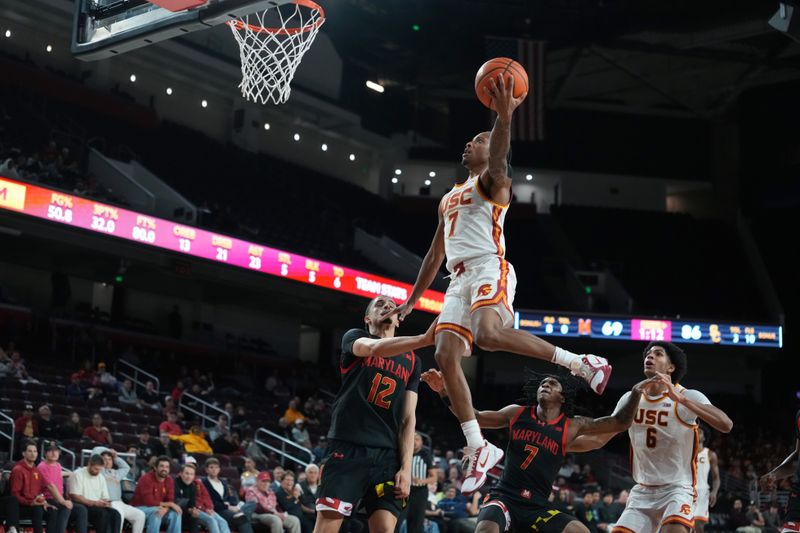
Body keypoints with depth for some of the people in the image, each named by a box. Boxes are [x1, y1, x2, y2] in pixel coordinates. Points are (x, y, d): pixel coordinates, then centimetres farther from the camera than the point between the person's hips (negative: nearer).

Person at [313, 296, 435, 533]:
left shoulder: (411, 361, 18)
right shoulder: (354, 337, 8)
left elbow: (408, 418, 13)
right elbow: (374, 348, -17)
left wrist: (406, 467, -1)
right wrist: (423, 339, -34)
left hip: (387, 454, 3)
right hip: (348, 448, -3)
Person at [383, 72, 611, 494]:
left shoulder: (493, 182, 7)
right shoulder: (449, 199, 30)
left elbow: (498, 160, -19)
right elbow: (435, 254, 33)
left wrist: (504, 116, -37)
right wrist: (412, 300, 30)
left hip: (489, 270, -8)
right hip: (459, 280, 8)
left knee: (489, 334, -35)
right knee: (446, 357, -7)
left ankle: (580, 362, -23)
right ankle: (478, 449, -3)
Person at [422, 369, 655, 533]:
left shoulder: (572, 426, 3)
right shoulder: (518, 413, 5)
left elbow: (619, 422, 1)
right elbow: (475, 418, 11)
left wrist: (635, 393, -15)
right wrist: (445, 392, -2)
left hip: (539, 505, 2)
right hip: (505, 496, -2)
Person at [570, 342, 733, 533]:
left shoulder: (689, 397, -12)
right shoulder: (630, 398, 4)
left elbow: (726, 425, -30)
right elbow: (599, 439, 13)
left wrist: (680, 398, -39)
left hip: (677, 489, -6)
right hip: (642, 492, 6)